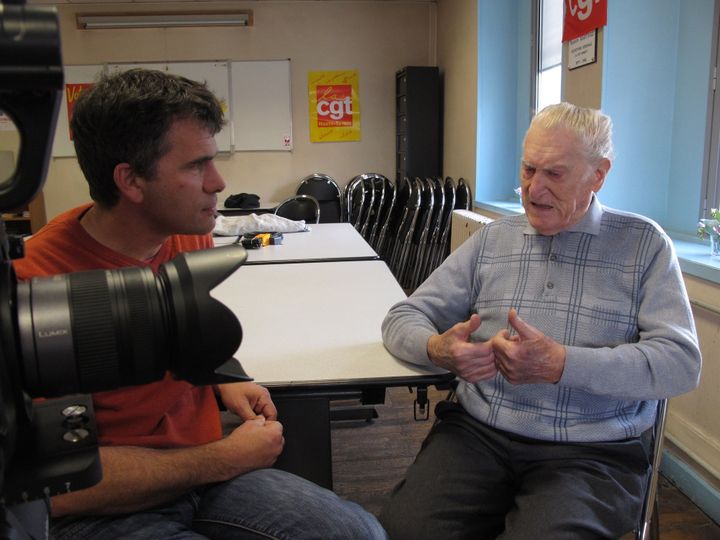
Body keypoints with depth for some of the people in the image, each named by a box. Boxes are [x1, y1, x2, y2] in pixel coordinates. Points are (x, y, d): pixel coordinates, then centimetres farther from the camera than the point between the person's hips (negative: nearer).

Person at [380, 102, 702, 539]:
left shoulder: (644, 244, 4)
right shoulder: (492, 240, 11)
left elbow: (682, 361, -7)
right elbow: (404, 318, 10)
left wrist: (559, 364, -20)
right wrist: (437, 349, -15)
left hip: (592, 452, -1)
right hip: (478, 433, 2)